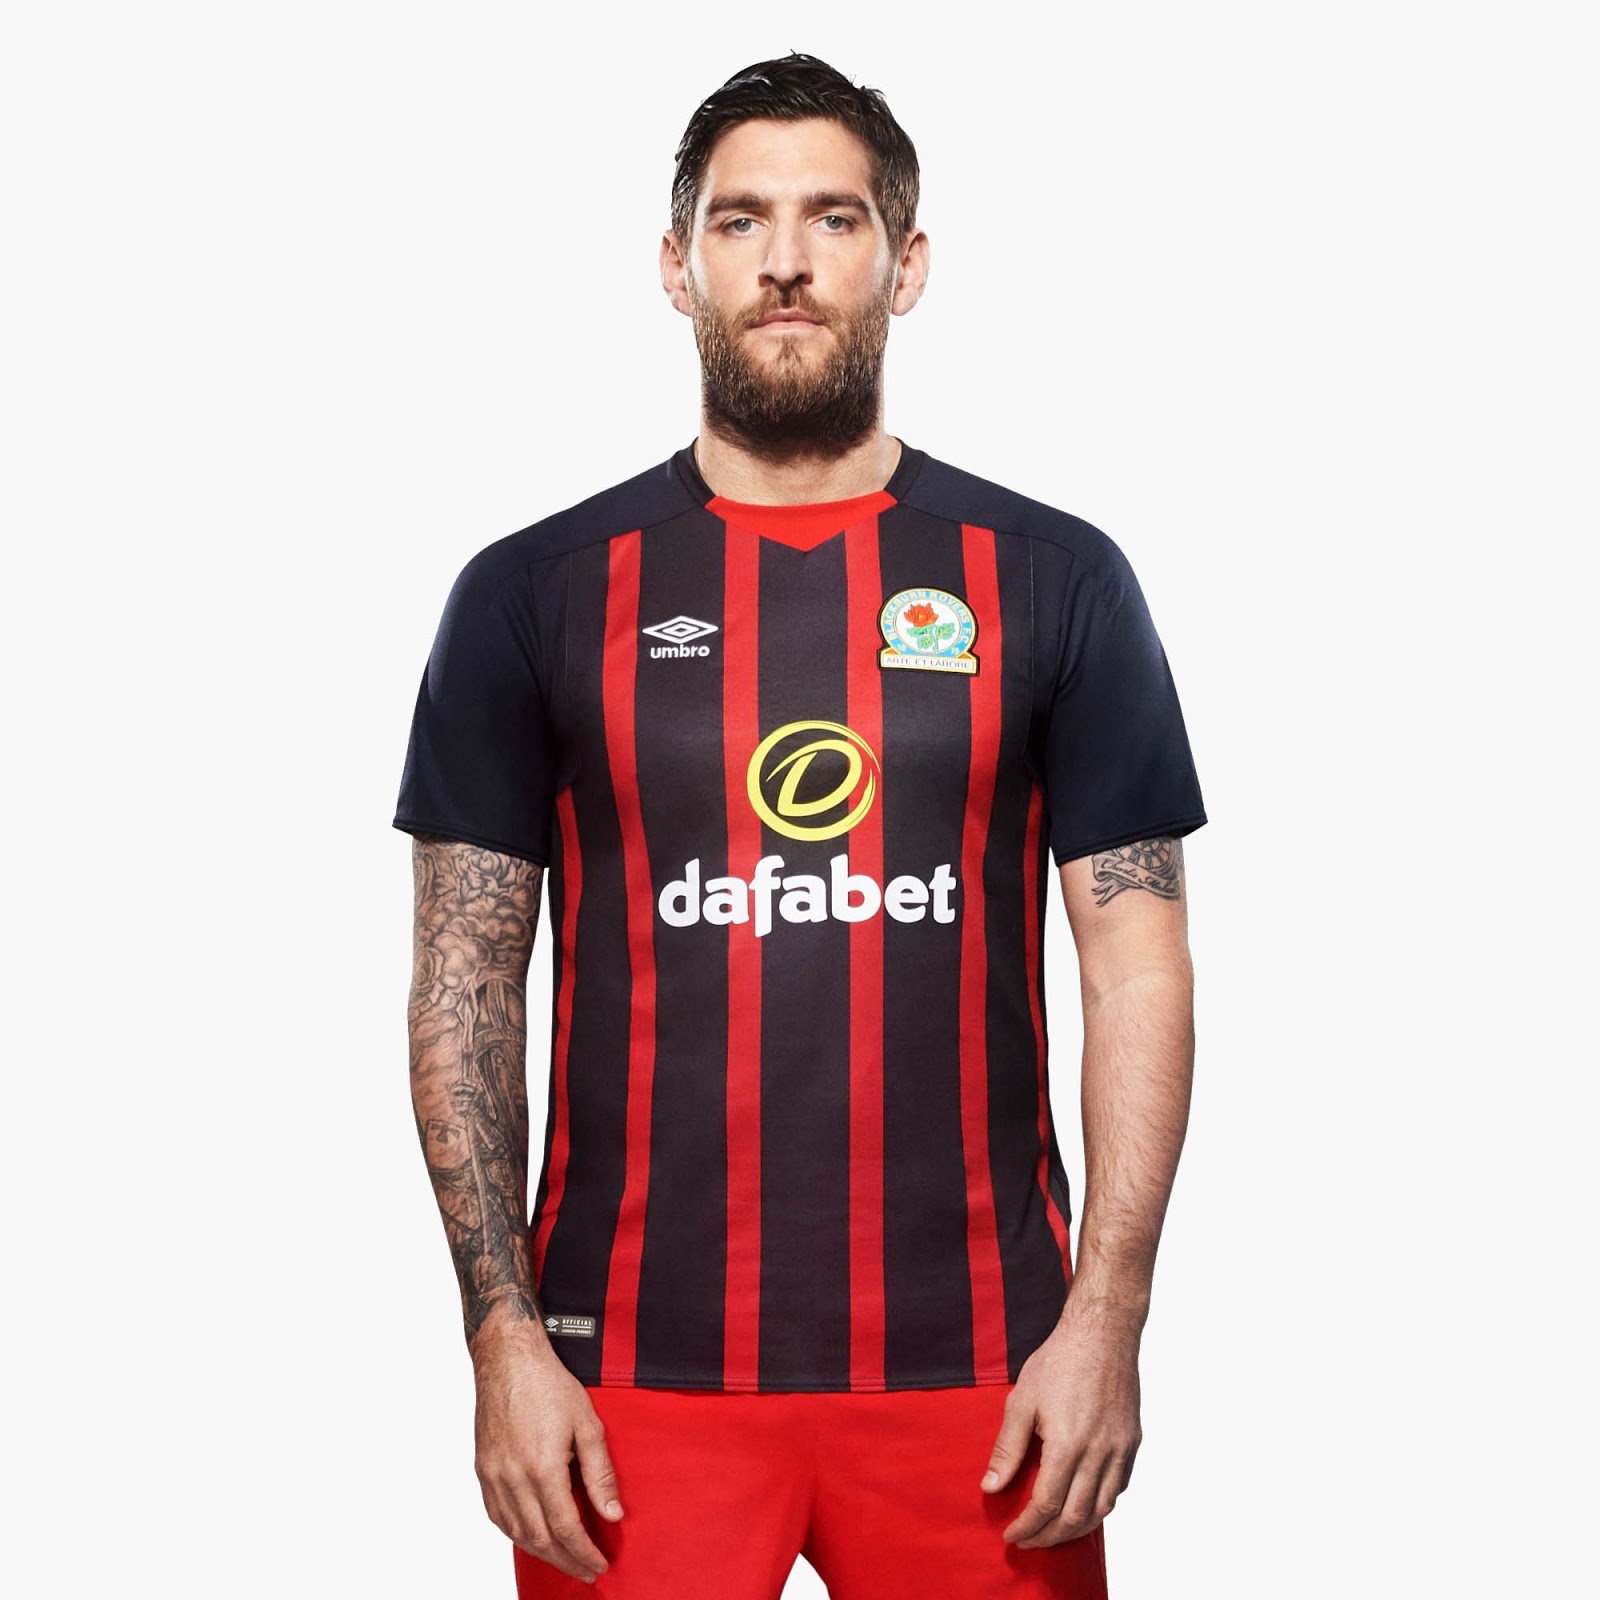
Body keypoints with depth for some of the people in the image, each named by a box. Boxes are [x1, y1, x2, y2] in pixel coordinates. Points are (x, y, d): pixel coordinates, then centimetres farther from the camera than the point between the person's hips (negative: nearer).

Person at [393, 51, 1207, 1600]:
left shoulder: (1055, 581, 4)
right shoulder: (534, 592, 3)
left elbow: (1138, 966, 2)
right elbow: (466, 985, 3)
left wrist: (1105, 1319, -5)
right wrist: (505, 1337, -4)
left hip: (975, 1364, 1)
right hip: (635, 1367, 0)